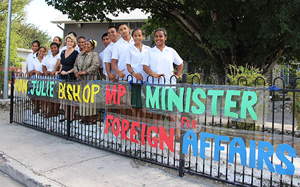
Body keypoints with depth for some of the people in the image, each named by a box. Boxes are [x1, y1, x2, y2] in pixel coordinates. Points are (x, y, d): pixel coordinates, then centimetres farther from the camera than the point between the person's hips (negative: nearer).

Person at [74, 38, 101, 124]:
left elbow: (95, 66, -15)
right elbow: (75, 65, 18)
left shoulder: (95, 55, -2)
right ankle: (84, 117, 11)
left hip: (91, 80, -7)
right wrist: (76, 72, -2)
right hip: (81, 80, 7)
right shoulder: (80, 55, 21)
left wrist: (84, 72, -17)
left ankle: (92, 118, -3)